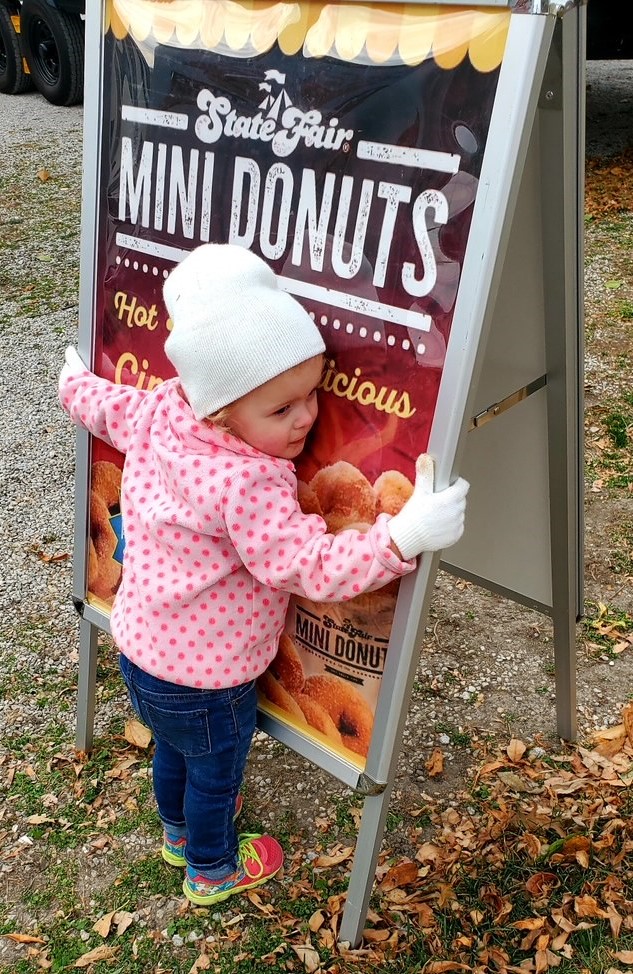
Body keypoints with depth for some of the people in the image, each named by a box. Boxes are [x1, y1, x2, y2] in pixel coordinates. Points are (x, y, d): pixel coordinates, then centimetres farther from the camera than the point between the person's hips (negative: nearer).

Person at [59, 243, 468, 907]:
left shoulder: (157, 411, -12)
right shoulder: (248, 486, -37)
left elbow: (102, 404, 8)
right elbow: (313, 567, -39)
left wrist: (76, 382, 30)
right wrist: (403, 537, -46)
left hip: (139, 644, 8)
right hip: (203, 677, -8)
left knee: (173, 749, 34)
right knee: (215, 773, 22)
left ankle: (179, 832, 63)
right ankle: (212, 869, 50)